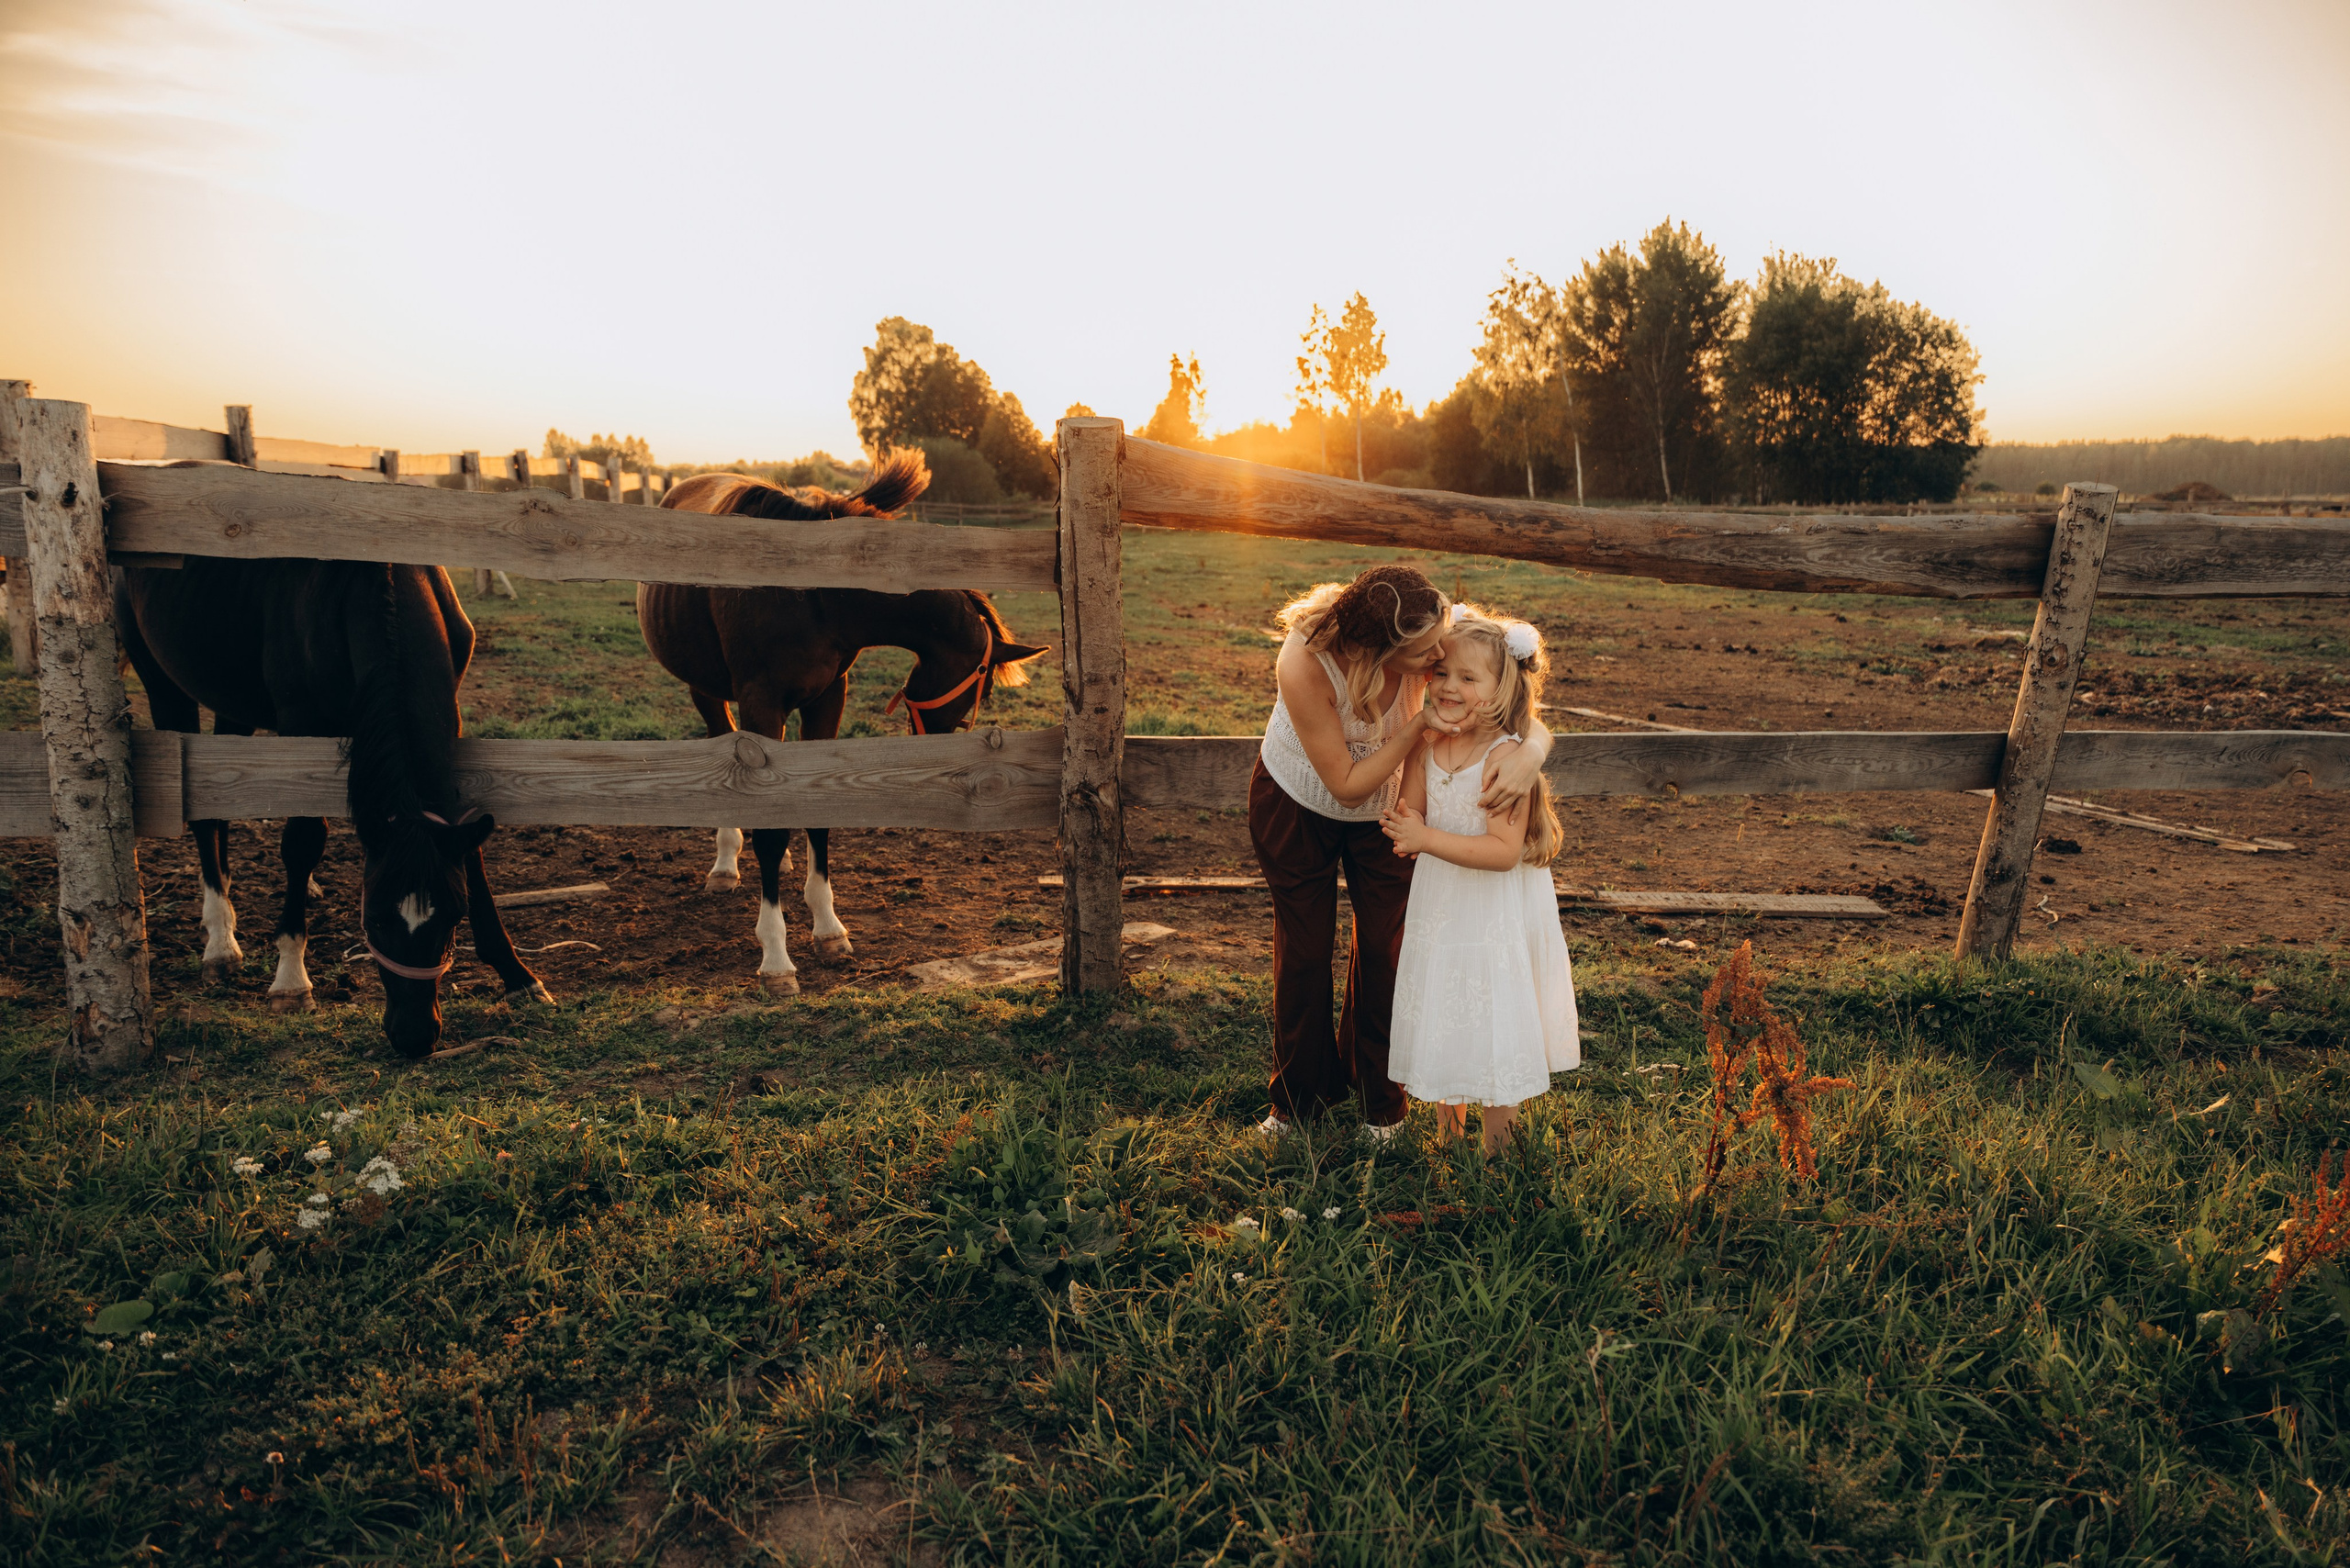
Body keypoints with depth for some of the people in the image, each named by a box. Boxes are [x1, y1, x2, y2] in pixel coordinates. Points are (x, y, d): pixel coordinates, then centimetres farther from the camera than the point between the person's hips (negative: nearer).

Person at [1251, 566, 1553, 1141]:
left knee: (1382, 946, 8)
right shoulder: (1303, 664, -41)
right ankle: (1299, 1097, 34)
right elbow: (1347, 786, -31)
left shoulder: (1430, 638, -33)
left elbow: (1529, 719, -23)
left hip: (1385, 810, 2)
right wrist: (1420, 725, -38)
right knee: (1303, 947, 11)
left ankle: (1377, 1097, 32)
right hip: (1297, 805, -2)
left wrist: (1530, 752, -46)